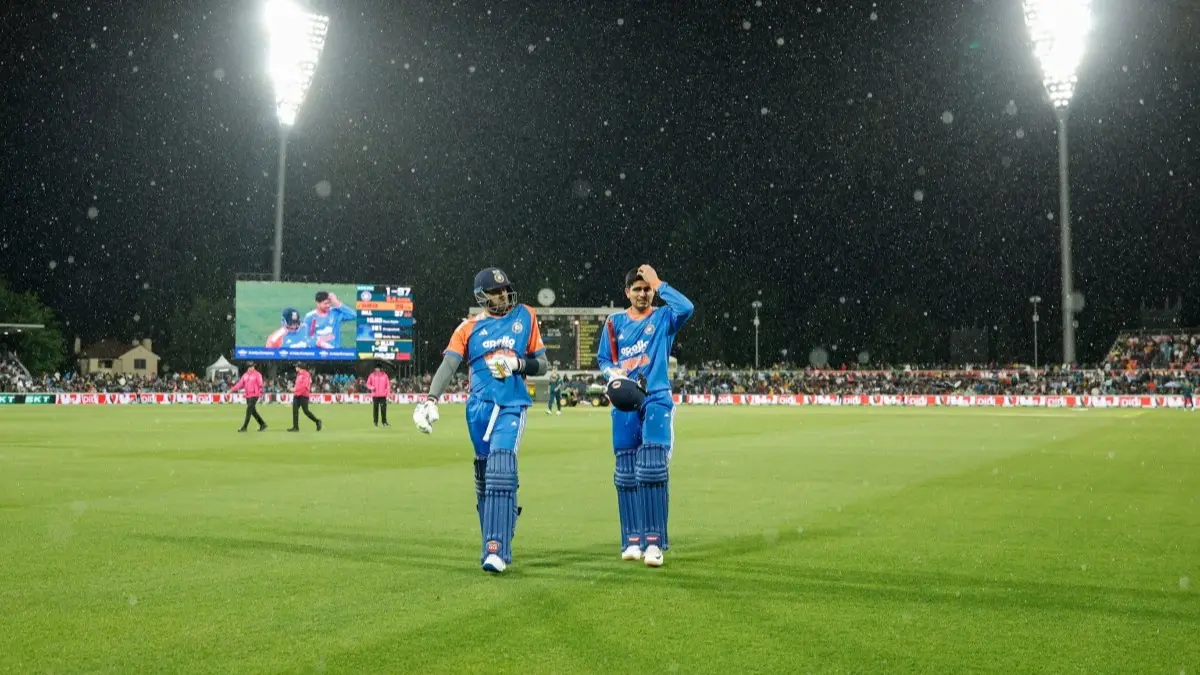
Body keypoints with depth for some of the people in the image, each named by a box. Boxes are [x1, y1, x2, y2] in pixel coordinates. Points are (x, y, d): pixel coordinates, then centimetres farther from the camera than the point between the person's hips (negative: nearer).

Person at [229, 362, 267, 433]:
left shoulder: (257, 374, -7)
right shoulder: (245, 375, 12)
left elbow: (260, 385, -14)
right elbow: (240, 384, 10)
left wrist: (261, 393, -25)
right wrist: (232, 389, 1)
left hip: (254, 395, -7)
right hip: (248, 396, 7)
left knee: (249, 411, -9)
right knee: (253, 411, 11)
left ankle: (244, 428, -6)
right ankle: (262, 424, 22)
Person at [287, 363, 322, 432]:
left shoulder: (306, 374, -10)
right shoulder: (298, 375, 18)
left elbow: (305, 385, -19)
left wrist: (295, 389, -20)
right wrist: (293, 388, 7)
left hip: (303, 395, -9)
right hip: (296, 395, 9)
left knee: (306, 411, -7)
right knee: (294, 410, -1)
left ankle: (317, 421, 10)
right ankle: (295, 427, 0)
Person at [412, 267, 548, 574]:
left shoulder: (525, 317, 9)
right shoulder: (469, 327, 8)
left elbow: (542, 364, 12)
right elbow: (448, 365, -4)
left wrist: (519, 364, -8)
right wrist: (430, 399, -18)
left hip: (512, 406, -2)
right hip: (479, 407, 2)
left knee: (500, 473, -17)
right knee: (484, 478, 7)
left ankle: (496, 549, -19)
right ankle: (495, 544, 20)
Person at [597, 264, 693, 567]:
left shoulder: (663, 318, 4)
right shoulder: (615, 322, 11)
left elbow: (686, 308, -17)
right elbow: (603, 360, 14)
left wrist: (658, 283, -11)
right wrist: (614, 375, -7)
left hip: (656, 399, -3)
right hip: (624, 404, 3)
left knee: (653, 469, -14)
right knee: (626, 472, 4)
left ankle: (654, 541, -12)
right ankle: (632, 540, 12)